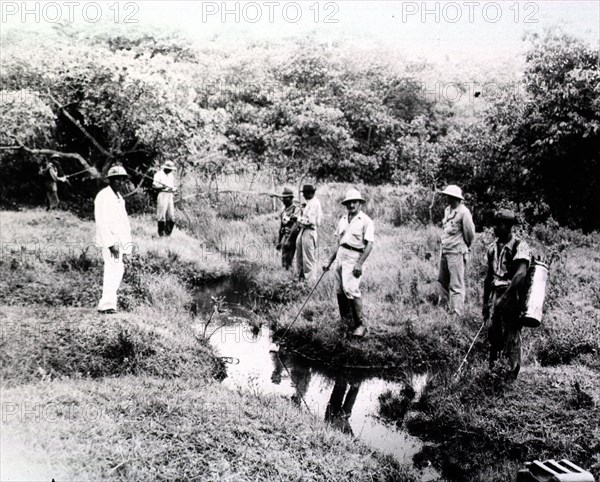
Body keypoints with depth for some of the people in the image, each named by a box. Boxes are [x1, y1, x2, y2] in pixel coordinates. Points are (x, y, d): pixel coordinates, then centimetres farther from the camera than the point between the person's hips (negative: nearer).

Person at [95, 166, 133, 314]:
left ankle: (108, 302, 22)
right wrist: (111, 243, -23)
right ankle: (106, 305, -9)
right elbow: (101, 223, -19)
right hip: (109, 241, -9)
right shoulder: (103, 196, -12)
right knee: (113, 270, -12)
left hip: (119, 240, 9)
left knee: (118, 270, 12)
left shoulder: (119, 197, 17)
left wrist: (127, 241, 15)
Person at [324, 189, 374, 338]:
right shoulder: (343, 220, 16)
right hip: (340, 255, 7)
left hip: (354, 257, -7)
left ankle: (360, 324, -6)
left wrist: (360, 263, -20)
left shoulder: (366, 221, -5)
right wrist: (330, 261, 18)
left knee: (351, 290, -16)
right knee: (340, 290, 8)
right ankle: (346, 321, 21)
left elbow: (369, 244, -12)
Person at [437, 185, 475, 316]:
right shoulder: (447, 210, 11)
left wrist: (465, 247, 4)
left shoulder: (463, 212, -15)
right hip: (444, 251, 9)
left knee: (456, 285, -5)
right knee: (442, 281, 18)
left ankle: (457, 313, 0)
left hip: (456, 252, -9)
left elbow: (470, 233, -9)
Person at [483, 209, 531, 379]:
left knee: (511, 337, 0)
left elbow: (521, 274, -25)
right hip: (496, 295, 6)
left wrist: (504, 297, -29)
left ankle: (511, 375, 12)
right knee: (493, 334, 11)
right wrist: (485, 302, 16)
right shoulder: (493, 247, 9)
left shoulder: (520, 247, -13)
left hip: (512, 296, -6)